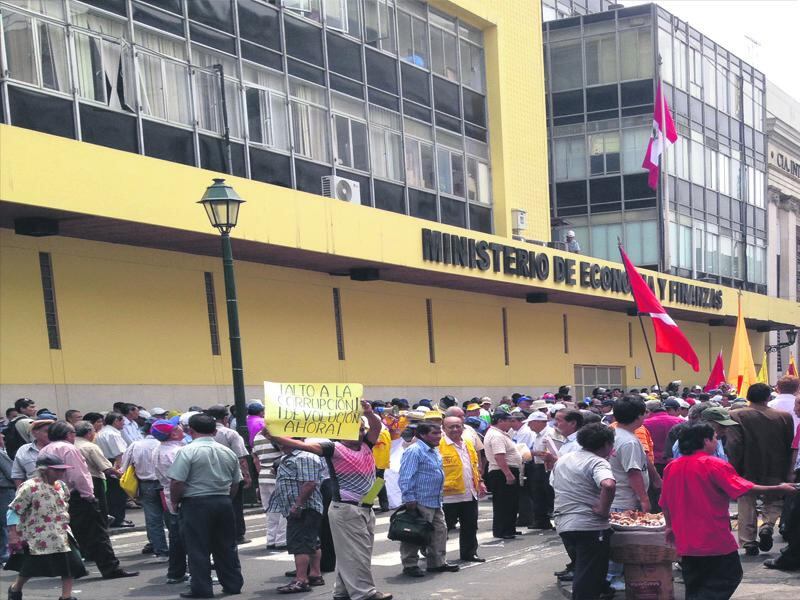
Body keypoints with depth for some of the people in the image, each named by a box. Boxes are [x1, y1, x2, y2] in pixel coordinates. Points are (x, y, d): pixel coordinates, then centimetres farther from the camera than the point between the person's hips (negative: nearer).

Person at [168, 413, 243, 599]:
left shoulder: (187, 451, -12)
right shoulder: (228, 452, 7)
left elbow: (177, 481, -16)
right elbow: (236, 482, 12)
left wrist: (175, 501, -1)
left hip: (196, 504, -5)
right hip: (224, 503, 6)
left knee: (198, 548, 1)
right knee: (226, 546, 14)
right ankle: (233, 584, 19)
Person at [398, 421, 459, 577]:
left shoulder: (435, 451, 16)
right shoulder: (414, 451, -15)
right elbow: (406, 476, -19)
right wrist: (409, 498, -22)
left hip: (435, 501, 10)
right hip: (420, 502, -10)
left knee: (440, 531, 13)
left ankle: (438, 562, 24)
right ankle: (410, 565, 4)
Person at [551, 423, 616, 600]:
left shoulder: (563, 459, 13)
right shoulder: (598, 462, -14)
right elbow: (608, 485, -33)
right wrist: (603, 509, -20)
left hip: (563, 524, 8)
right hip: (590, 526, -7)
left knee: (581, 572, 24)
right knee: (588, 578, -2)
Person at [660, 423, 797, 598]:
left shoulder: (671, 467, 5)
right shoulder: (714, 465, -14)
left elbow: (665, 503, 12)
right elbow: (745, 490, -18)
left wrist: (670, 526, 27)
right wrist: (780, 489, -10)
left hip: (686, 542, 7)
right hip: (715, 540, -6)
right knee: (729, 577, 5)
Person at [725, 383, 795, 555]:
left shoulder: (736, 416, -13)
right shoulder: (784, 417, -5)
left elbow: (733, 446, -16)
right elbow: (790, 446, 1)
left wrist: (733, 470, -8)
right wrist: (786, 472, 10)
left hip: (747, 471, -1)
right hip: (775, 471, 1)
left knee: (746, 505, 11)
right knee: (774, 502, 19)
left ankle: (748, 541, 8)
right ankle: (767, 526, -6)